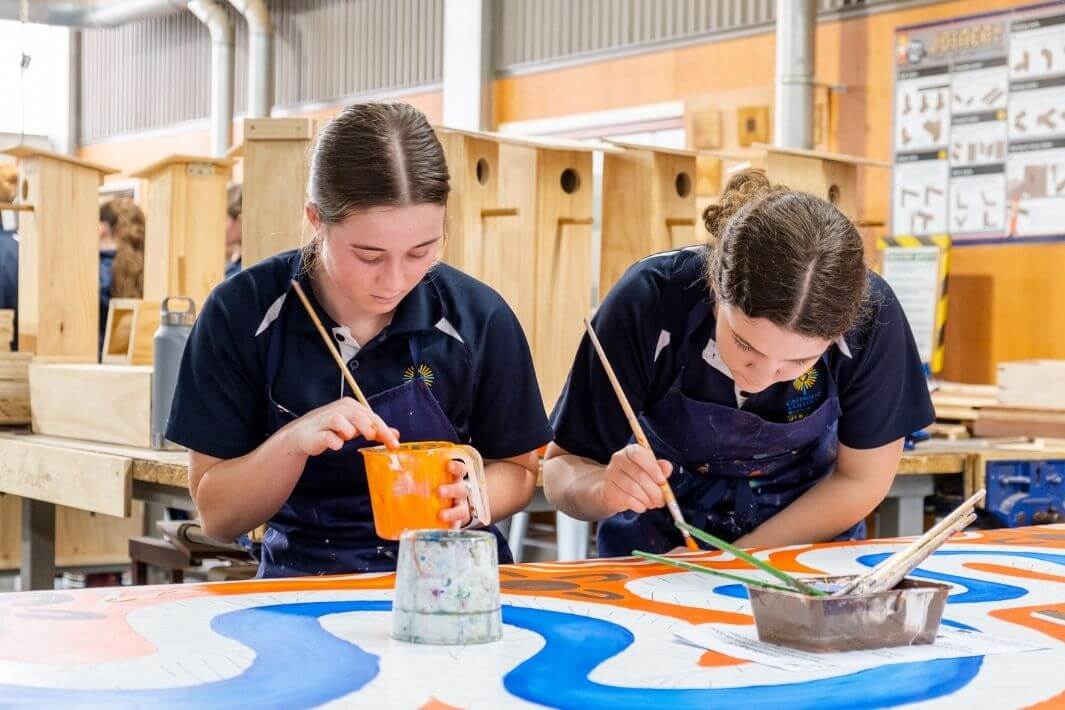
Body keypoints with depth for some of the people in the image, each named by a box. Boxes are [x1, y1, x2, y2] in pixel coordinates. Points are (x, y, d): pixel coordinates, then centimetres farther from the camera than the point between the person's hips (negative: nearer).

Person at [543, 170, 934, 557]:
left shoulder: (870, 314, -25)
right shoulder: (646, 304, -26)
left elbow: (861, 479, -10)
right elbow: (561, 469, -15)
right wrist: (606, 489, -37)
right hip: (661, 537, 0)